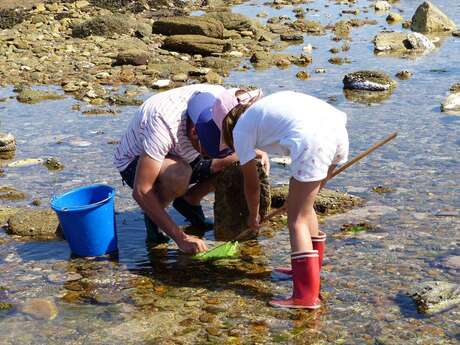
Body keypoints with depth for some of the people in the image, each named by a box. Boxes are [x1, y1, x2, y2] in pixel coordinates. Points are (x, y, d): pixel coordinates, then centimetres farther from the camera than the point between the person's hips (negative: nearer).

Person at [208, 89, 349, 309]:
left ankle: (307, 295, 1)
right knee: (303, 207, 24)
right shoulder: (268, 103, 32)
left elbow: (252, 184, 23)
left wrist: (253, 216, 39)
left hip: (313, 140, -8)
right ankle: (309, 270, 37)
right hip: (338, 129, 8)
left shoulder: (241, 129, 14)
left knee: (296, 218, 3)